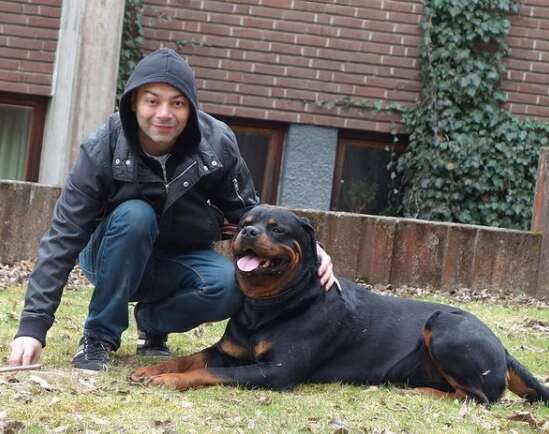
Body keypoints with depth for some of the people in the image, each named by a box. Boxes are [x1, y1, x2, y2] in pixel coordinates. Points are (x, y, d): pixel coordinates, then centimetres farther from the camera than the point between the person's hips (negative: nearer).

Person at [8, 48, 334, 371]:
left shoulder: (217, 145, -19)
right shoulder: (104, 150, -24)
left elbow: (249, 212, -6)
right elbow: (64, 238, -25)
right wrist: (33, 326, -33)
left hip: (181, 262, 2)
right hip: (115, 257, -2)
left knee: (230, 285, -30)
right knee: (134, 215, -34)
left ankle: (153, 321, 1)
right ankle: (99, 335, -17)